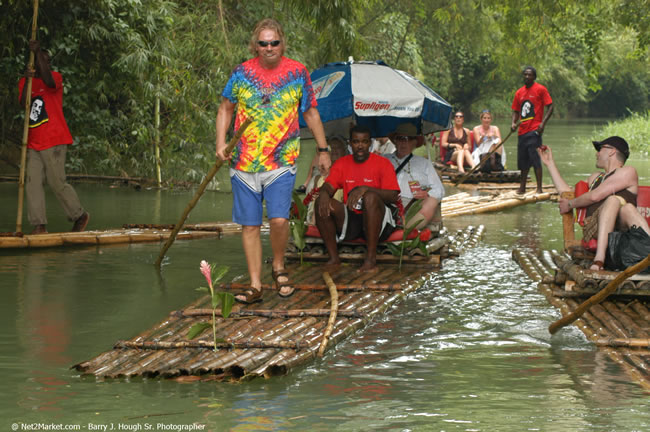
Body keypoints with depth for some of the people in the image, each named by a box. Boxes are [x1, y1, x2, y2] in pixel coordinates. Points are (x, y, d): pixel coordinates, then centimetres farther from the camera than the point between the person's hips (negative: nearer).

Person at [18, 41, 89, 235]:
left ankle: (80, 215, 14)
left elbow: (49, 81, -26)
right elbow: (23, 103, -4)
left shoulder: (55, 77, 0)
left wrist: (38, 51, -23)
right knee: (33, 182, -4)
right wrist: (27, 80, -16)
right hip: (34, 144, 5)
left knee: (57, 183, -4)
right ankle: (39, 225, -3)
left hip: (54, 141, -5)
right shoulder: (25, 82, 13)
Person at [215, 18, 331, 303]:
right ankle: (255, 286, 12)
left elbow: (311, 112, 13)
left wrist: (323, 150, 16)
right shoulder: (242, 73, 3)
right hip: (244, 162, 2)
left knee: (279, 219, -16)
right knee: (250, 226, 4)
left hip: (281, 162, -2)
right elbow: (226, 108, 15)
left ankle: (278, 266, 12)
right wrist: (221, 143, 2)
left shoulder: (297, 73, 2)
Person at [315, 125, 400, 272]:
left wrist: (365, 189, -28)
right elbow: (328, 187, -1)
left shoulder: (382, 163, -2)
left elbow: (393, 196, -13)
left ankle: (371, 258, -32)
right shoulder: (342, 163, 10)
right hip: (349, 219, 4)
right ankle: (334, 258, -17)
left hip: (378, 220, -3)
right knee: (321, 202, -19)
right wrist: (324, 194, -27)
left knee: (370, 197, -35)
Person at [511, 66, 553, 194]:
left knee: (535, 159, -12)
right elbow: (516, 111, 21)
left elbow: (550, 107, -5)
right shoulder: (519, 92, 14)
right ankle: (522, 187, 22)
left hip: (534, 130, -6)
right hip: (522, 131, 6)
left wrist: (543, 123, -17)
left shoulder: (540, 89, -2)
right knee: (523, 160, 11)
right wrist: (514, 123, 1)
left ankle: (539, 188, -10)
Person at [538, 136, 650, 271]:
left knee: (628, 208, -39)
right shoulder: (595, 177, 39)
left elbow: (595, 196, 2)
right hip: (593, 228, 3)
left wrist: (570, 204, 16)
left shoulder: (628, 172, 12)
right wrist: (550, 164, 47)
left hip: (622, 228, -3)